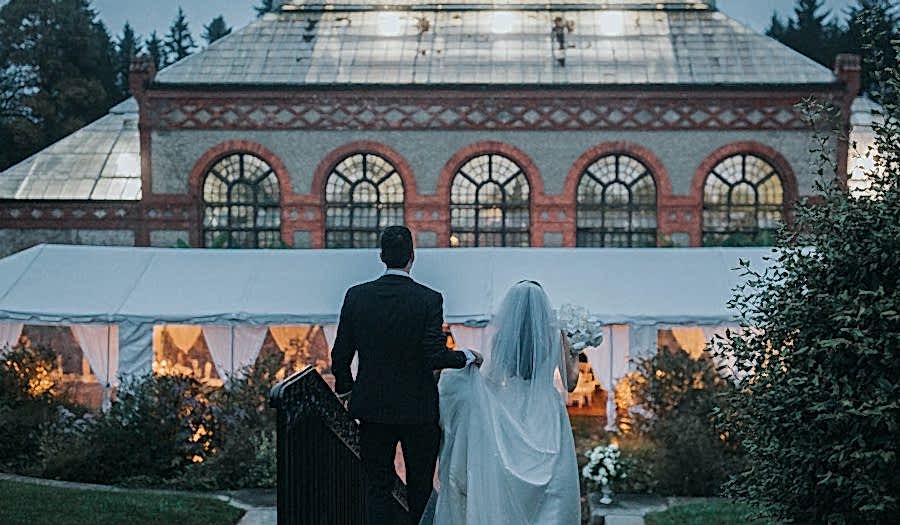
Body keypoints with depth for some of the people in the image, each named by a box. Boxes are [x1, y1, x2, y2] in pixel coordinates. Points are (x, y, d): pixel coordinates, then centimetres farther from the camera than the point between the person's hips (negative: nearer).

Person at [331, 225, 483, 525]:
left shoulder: (357, 296, -5)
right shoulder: (428, 300, -13)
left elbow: (341, 354, -1)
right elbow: (436, 356, -18)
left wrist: (344, 387, 17)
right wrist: (467, 357, 1)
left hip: (373, 408, 2)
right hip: (418, 409, -2)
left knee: (377, 486, 8)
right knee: (421, 487, 13)